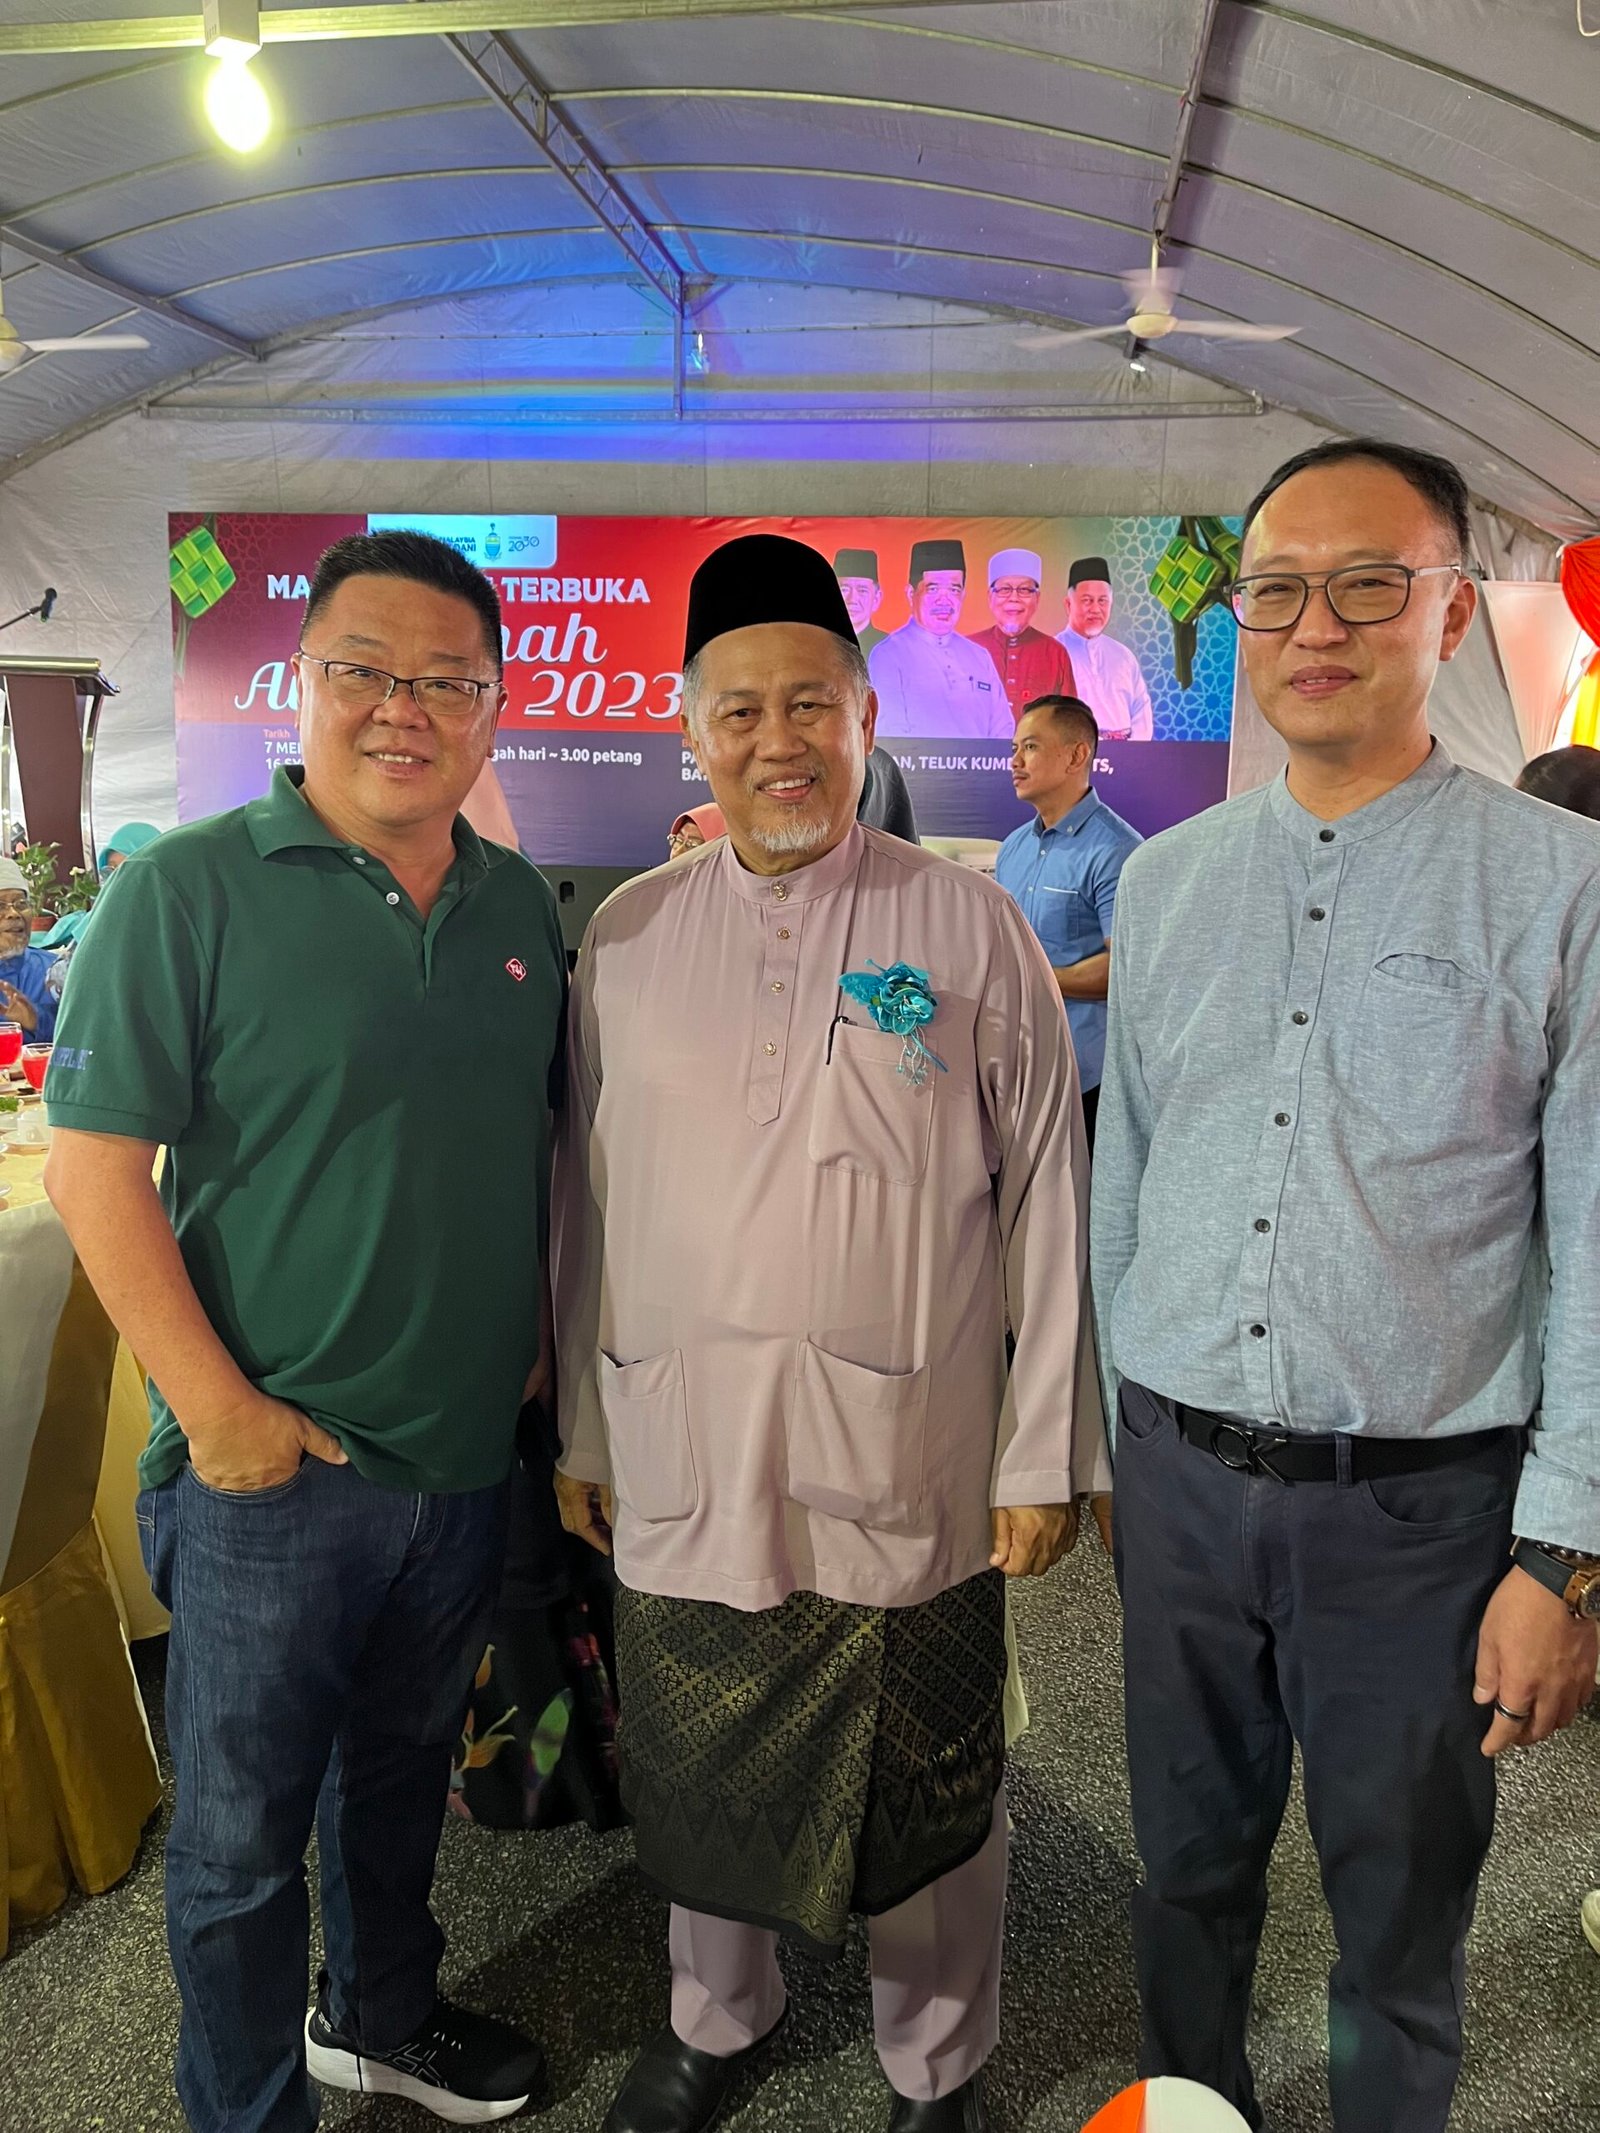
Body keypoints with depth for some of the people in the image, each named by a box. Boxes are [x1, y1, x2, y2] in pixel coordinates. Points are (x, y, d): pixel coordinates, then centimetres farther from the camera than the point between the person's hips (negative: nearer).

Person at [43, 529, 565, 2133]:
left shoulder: (521, 908, 4)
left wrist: (536, 1337, 8)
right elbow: (95, 1166, -14)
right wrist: (221, 1408, -16)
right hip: (273, 1464, -5)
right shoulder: (189, 889, -12)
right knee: (241, 1832, 12)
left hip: (468, 1449, 5)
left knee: (404, 1766, 25)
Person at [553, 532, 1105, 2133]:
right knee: (700, 1777, 19)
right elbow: (584, 1201, 9)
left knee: (926, 1802, 13)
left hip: (908, 1476, -2)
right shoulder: (626, 935, 4)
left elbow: (1044, 1203, -3)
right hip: (679, 1469, 3)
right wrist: (583, 1433, 10)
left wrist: (1044, 1455, -3)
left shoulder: (971, 928, -4)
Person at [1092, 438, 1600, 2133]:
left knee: (1400, 1915, 16)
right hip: (1181, 1481, 4)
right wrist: (1126, 1438, 12)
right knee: (1188, 1866, 21)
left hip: (1419, 1501, -3)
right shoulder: (1163, 879, 5)